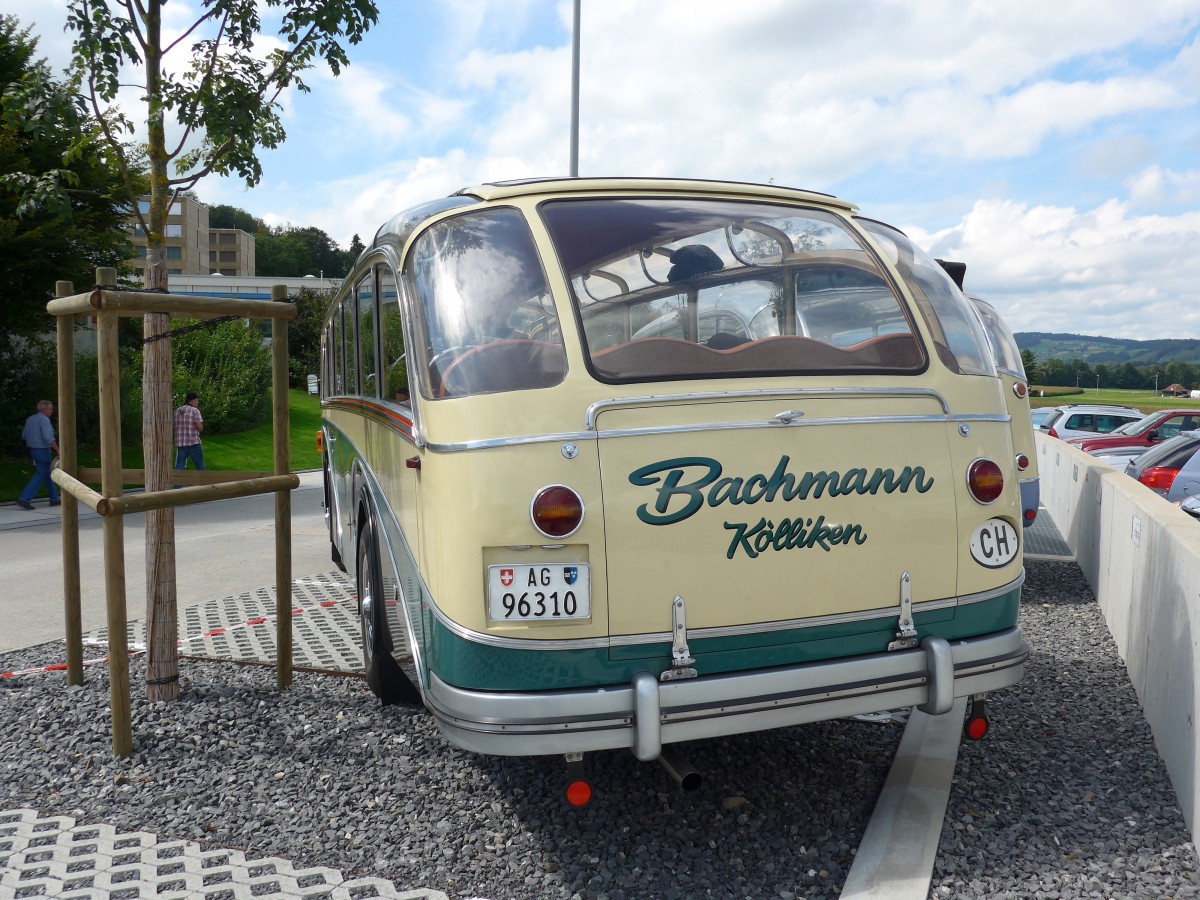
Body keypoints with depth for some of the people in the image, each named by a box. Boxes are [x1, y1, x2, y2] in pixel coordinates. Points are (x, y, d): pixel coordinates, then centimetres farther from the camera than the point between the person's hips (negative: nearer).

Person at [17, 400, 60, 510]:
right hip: (43, 450, -9)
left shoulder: (30, 419, 11)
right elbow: (48, 438, -23)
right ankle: (24, 499, -12)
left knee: (48, 474, 16)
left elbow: (24, 435, 17)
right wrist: (58, 450, -17)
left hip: (33, 450, 9)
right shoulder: (44, 419, -15)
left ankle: (54, 499, 21)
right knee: (40, 475, -6)